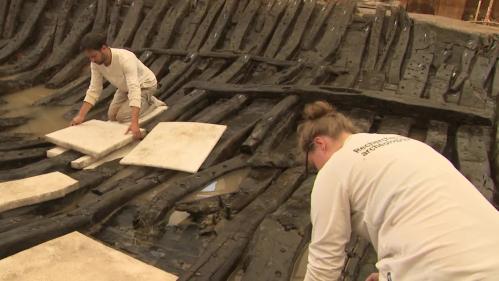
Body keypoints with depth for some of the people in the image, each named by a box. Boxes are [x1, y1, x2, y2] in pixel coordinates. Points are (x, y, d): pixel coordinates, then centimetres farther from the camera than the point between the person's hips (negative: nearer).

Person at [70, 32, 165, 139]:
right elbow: (94, 90, -13)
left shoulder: (125, 59, -42)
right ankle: (145, 101, 24)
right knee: (112, 116, 6)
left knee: (122, 117, -16)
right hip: (126, 86, 7)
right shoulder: (95, 63, -20)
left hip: (145, 85, -7)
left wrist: (134, 122, -60)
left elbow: (134, 90, -50)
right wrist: (81, 116, -22)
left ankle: (151, 102, 7)